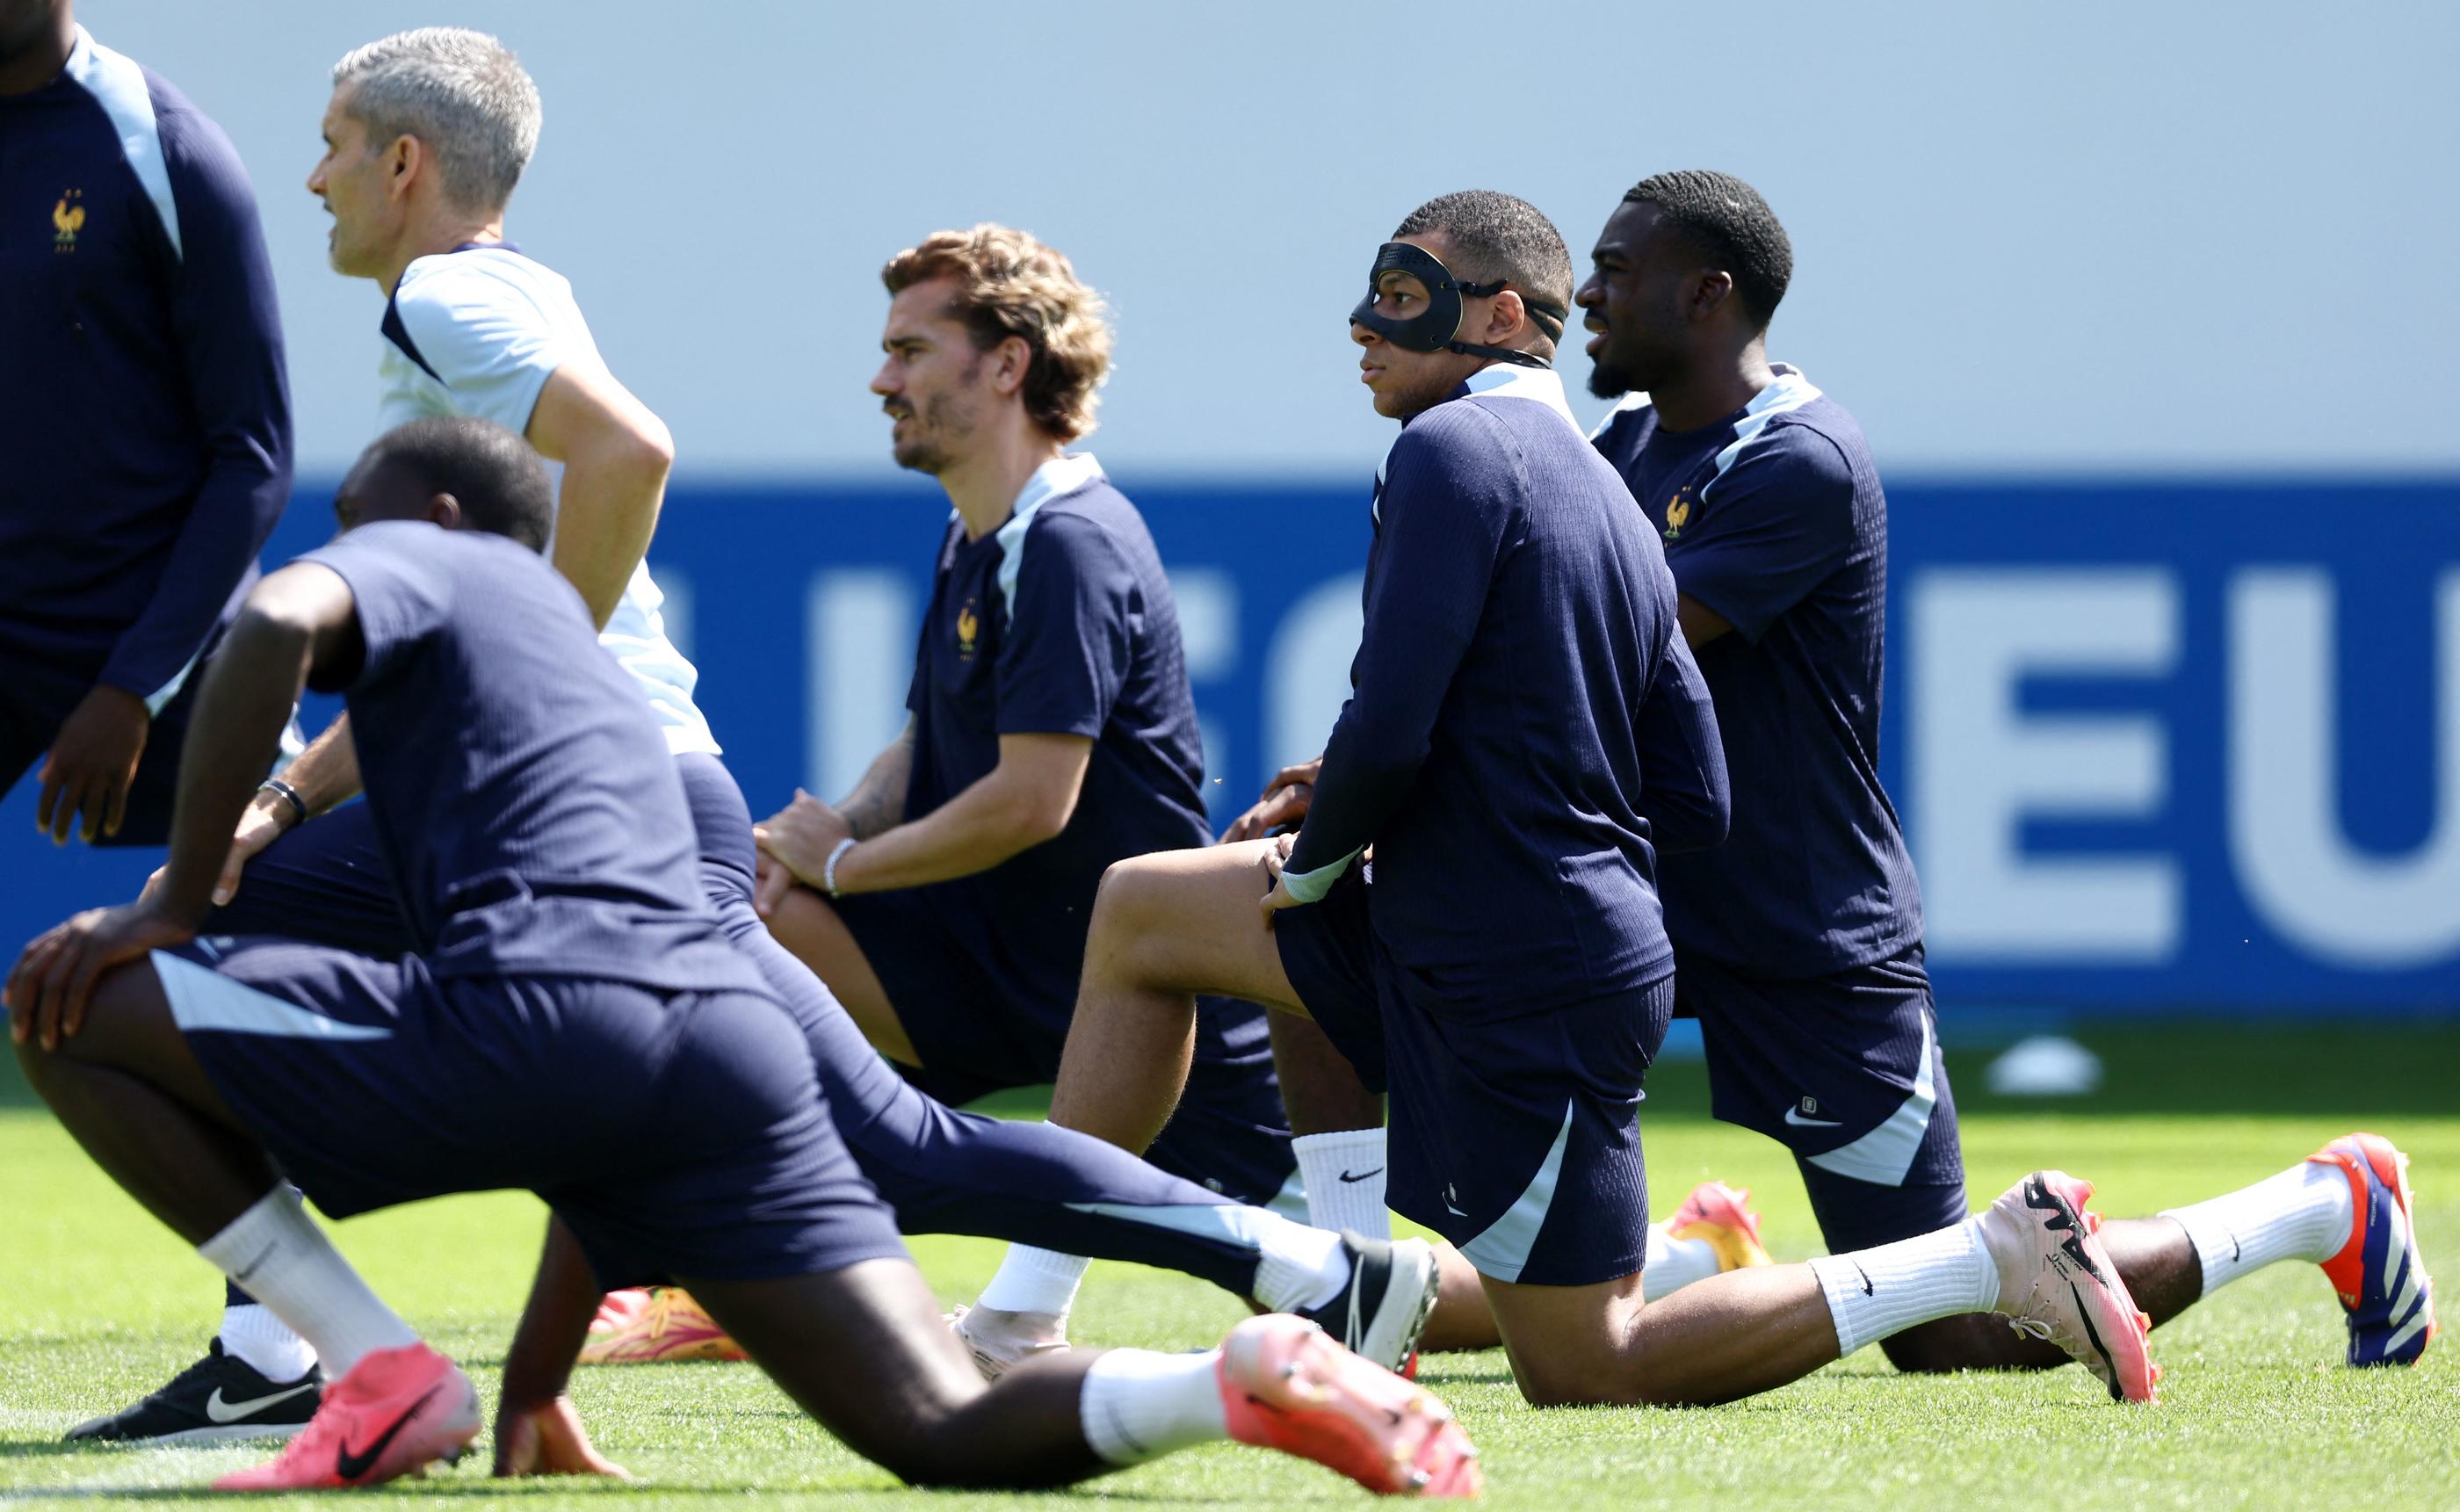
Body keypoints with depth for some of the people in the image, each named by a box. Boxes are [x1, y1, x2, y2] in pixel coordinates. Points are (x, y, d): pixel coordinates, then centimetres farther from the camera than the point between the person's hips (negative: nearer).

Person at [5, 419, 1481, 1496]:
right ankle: (1255, 1378, -28)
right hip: (739, 1046, 7)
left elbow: (281, 619, -9)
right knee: (950, 1437, -2)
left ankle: (386, 1378, 0)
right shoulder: (595, 676, 41)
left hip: (529, 1010, -7)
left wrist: (176, 904, 0)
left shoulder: (421, 563, 20)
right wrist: (537, 1380, 44)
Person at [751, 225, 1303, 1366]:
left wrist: (845, 862, -12)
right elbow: (925, 752, 18)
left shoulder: (1072, 545, -19)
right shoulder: (974, 543, 13)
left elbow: (1032, 799, -24)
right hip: (996, 956, 8)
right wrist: (837, 827, -4)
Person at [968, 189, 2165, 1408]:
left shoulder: (1452, 450, -15)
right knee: (1140, 911, 24)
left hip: (1525, 989, -10)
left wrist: (1314, 860, -2)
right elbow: (1695, 807, 13)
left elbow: (1389, 727, -24)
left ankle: (1991, 1259, -4)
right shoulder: (1610, 499, 13)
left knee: (1578, 1369, 1)